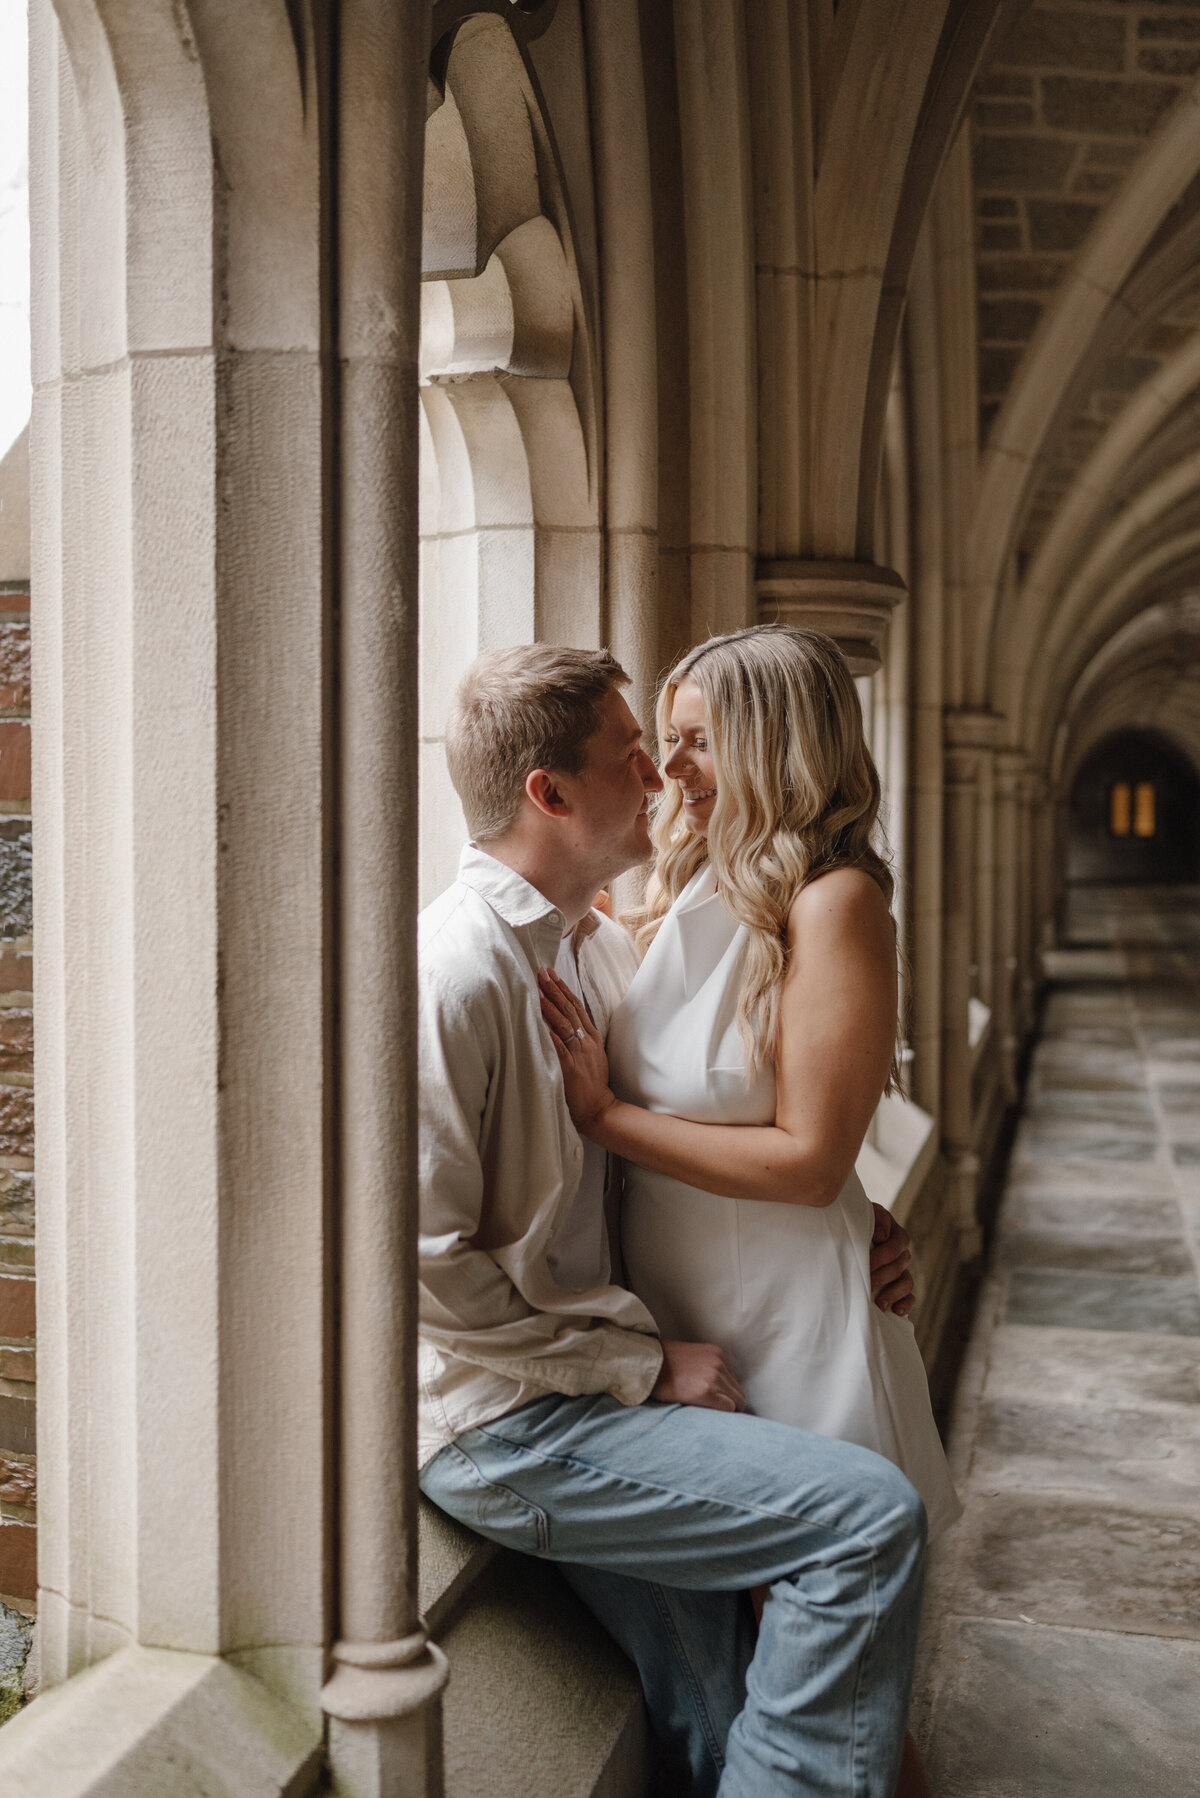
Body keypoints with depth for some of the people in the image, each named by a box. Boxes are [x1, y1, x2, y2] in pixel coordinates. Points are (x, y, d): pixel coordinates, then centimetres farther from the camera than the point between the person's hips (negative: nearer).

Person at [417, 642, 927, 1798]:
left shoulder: (601, 948, 10)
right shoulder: (453, 971, -19)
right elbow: (427, 1263, -20)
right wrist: (645, 1365, -15)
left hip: (599, 1391, 8)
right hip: (499, 1425, -8)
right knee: (870, 1516, -16)